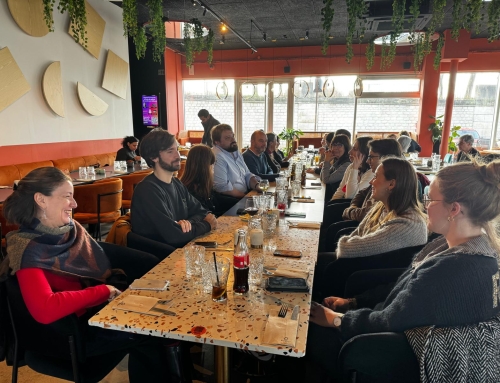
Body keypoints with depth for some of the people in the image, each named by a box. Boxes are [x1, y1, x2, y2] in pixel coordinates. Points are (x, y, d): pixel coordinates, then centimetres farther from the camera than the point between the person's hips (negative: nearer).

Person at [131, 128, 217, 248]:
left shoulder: (176, 183, 8)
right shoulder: (147, 190, -20)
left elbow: (200, 211, 7)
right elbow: (174, 235, -26)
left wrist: (188, 222, -15)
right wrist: (207, 224, -10)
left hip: (182, 247, 7)